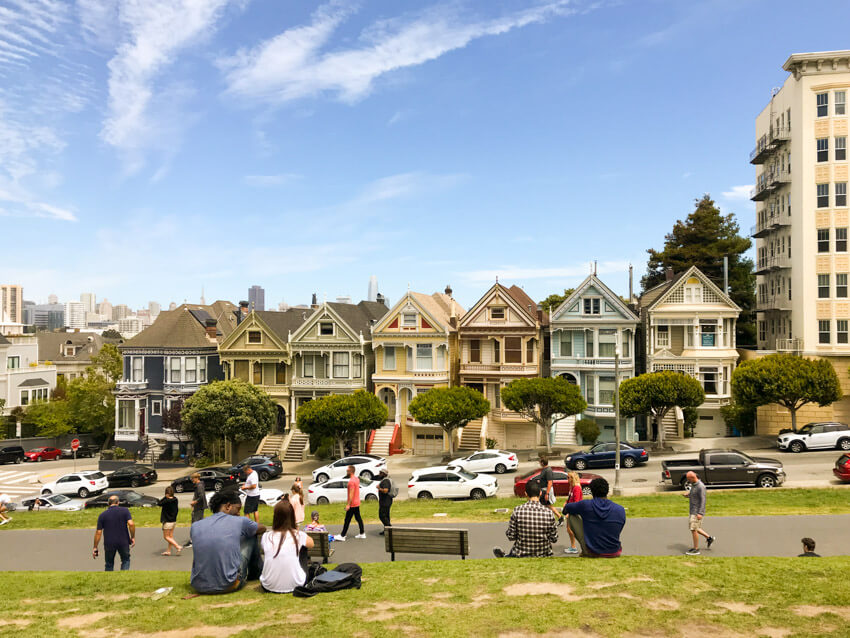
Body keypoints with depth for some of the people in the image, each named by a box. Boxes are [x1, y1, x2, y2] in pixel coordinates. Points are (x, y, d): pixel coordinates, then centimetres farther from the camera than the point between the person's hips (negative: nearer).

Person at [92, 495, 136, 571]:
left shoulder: (102, 515, 2)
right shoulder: (125, 510, -2)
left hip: (109, 544, 1)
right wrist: (133, 537, -3)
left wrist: (95, 548, 6)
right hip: (123, 542, -1)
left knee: (109, 564, 17)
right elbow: (131, 524, -14)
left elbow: (98, 532, 0)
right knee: (125, 560, 17)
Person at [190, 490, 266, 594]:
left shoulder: (195, 527, 4)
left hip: (199, 587, 4)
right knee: (251, 536, 14)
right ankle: (256, 573, 36)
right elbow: (262, 529, 19)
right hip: (229, 586, -3)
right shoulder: (239, 521, -3)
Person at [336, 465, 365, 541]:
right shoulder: (357, 479, 9)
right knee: (358, 518, 14)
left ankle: (342, 536, 3)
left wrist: (348, 504, -22)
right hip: (357, 503, 9)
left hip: (352, 504, -9)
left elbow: (351, 494, -23)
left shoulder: (351, 481, -21)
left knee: (347, 520, -3)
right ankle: (362, 533, 19)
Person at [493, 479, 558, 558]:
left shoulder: (517, 511, -16)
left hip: (521, 555, -1)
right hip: (543, 554, 1)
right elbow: (554, 539, -7)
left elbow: (511, 536, -9)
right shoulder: (548, 512, -16)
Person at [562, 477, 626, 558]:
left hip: (592, 553, -3)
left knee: (572, 516, 10)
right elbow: (618, 531, 10)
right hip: (614, 553, 3)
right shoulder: (620, 510, -7)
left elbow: (566, 508, 9)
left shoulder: (585, 505, -12)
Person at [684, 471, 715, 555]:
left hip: (697, 512, -10)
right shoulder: (693, 484, 8)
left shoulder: (700, 486, -20)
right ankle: (709, 537, 30)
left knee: (694, 529, -5)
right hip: (692, 510, 10)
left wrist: (700, 513, -25)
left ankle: (696, 549, 5)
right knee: (693, 527, 17)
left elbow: (703, 500, -21)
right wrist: (687, 495, 1)